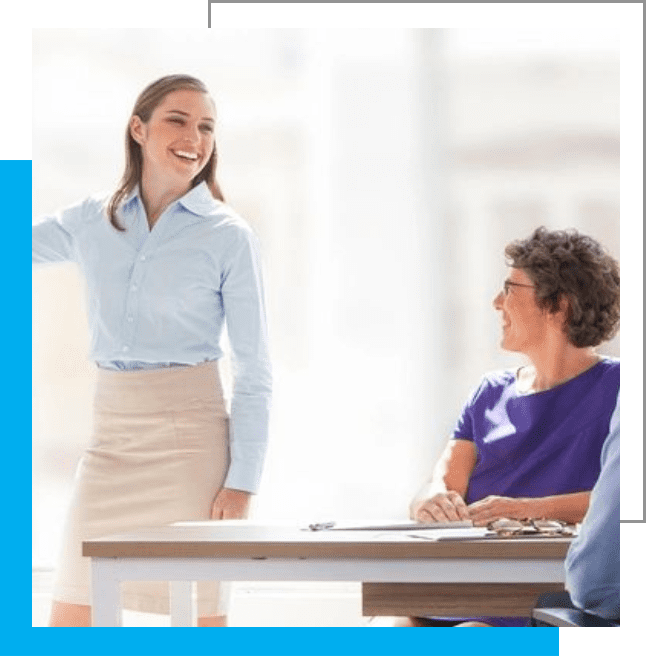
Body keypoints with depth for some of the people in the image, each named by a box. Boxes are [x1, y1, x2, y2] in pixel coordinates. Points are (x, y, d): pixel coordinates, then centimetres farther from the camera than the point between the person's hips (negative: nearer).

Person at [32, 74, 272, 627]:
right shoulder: (90, 223, 8)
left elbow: (255, 373, -2)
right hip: (110, 437, 4)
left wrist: (243, 481, -10)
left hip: (190, 436, -4)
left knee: (199, 618, -1)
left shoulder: (229, 237, -2)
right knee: (70, 619, 4)